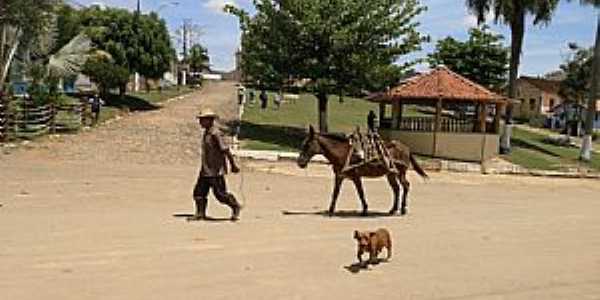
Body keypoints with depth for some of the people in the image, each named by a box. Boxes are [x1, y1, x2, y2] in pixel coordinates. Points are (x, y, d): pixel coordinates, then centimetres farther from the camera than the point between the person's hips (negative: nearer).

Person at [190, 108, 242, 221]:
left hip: (216, 170, -9)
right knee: (199, 191, 6)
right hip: (205, 170, 9)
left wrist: (233, 165, -17)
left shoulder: (215, 133, -19)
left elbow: (226, 150, -19)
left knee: (220, 193, -1)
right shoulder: (206, 133, 11)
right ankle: (200, 213, 13)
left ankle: (236, 207, 19)